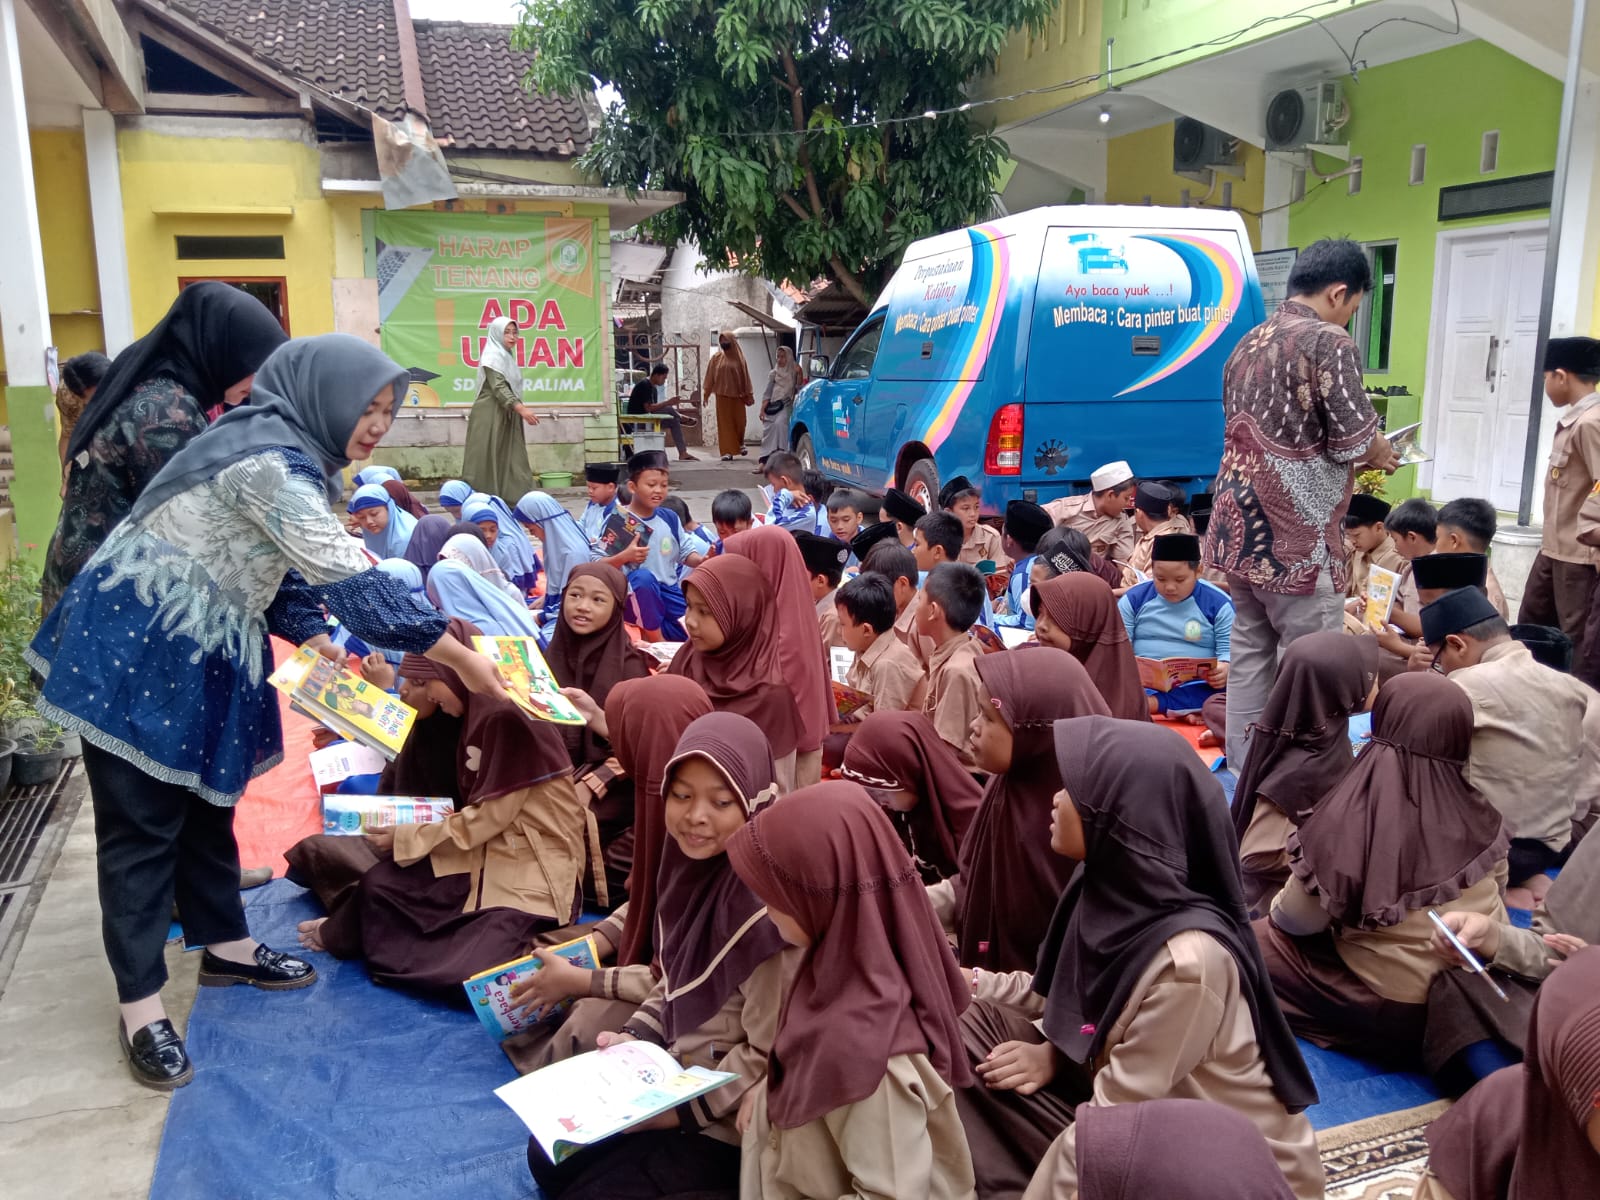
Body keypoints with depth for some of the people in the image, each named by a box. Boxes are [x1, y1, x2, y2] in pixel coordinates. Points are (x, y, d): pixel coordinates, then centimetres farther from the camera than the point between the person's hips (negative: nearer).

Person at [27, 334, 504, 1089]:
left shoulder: (289, 457, 8)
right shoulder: (272, 464, -25)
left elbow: (280, 572, 11)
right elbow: (352, 579, -30)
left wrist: (320, 646, -3)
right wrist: (460, 658, -27)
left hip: (196, 650, 10)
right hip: (133, 645, -10)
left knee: (206, 802, 19)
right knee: (142, 822, 0)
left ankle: (225, 946, 34)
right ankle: (140, 1005, 11)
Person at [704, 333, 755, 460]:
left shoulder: (739, 358, 2)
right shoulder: (716, 358, 3)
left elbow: (745, 376, 4)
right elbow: (710, 376, 4)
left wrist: (748, 394, 3)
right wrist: (706, 393, -1)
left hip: (737, 395, 0)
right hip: (722, 395, 0)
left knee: (739, 421, 2)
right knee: (725, 423, -3)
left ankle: (740, 443, 30)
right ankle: (728, 451, -2)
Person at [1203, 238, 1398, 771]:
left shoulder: (1248, 343, 15)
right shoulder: (1329, 342, -10)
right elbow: (1353, 442, -14)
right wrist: (1381, 453, 9)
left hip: (1239, 525, 8)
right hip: (1296, 534, -8)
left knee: (1250, 649, 15)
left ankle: (1243, 767, 22)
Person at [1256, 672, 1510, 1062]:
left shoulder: (1351, 826, -27)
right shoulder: (1481, 816, -12)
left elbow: (1295, 921, -12)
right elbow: (1497, 887, 10)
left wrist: (1280, 904, 11)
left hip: (1399, 1016, -6)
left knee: (1255, 941, 8)